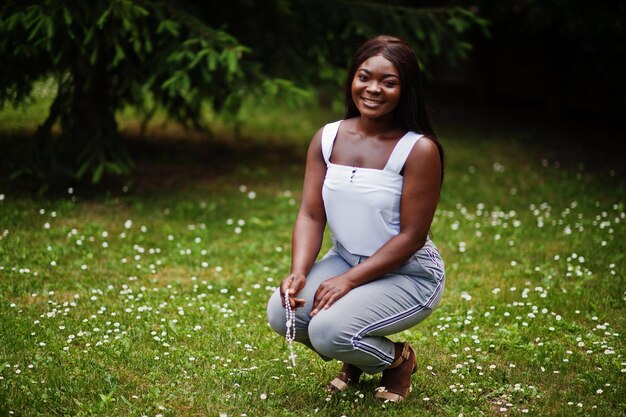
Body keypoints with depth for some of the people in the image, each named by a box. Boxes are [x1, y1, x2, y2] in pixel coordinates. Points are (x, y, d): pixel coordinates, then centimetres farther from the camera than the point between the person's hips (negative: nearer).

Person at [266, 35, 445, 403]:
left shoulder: (419, 149, -19)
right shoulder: (327, 139, -3)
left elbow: (412, 236, -19)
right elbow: (310, 215, -5)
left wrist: (348, 281, -23)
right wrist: (299, 272, -23)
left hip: (408, 274, -6)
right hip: (346, 260, 6)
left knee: (328, 331, -26)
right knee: (282, 313, -17)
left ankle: (398, 359, 8)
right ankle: (357, 357, 15)